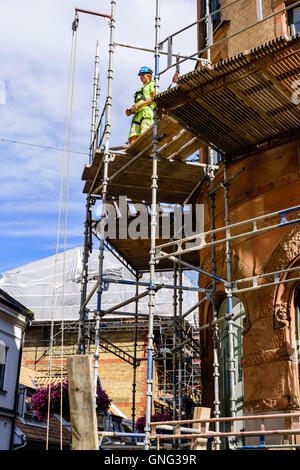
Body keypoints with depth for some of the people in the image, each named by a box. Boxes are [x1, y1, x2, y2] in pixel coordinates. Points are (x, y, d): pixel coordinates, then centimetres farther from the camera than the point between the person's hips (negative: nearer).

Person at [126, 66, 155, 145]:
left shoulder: (152, 84, 15)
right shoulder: (141, 89, 39)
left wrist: (141, 104, -11)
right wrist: (131, 111, 13)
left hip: (147, 112, -7)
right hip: (137, 114, 7)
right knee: (132, 138, -13)